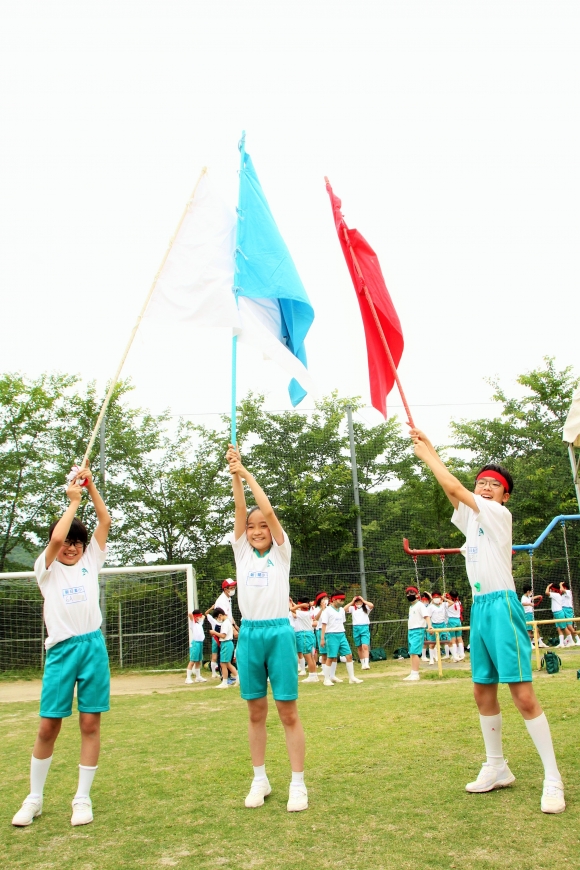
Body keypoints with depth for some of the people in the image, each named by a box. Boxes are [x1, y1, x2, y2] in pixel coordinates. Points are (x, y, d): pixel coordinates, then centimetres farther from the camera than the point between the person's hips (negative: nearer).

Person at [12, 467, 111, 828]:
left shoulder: (90, 562, 12)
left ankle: (82, 798, 15)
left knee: (91, 723, 3)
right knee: (49, 726, 1)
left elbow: (105, 522, 6)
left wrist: (91, 485, 2)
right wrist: (73, 501, -4)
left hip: (93, 646, 2)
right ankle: (34, 798, 20)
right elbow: (56, 537, -13)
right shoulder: (46, 569, 6)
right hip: (61, 649, -1)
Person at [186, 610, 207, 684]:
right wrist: (194, 614, -3)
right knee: (192, 661, -8)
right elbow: (190, 614, -21)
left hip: (201, 643, 8)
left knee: (198, 661, 14)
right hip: (195, 643, -8)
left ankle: (198, 677, 21)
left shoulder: (200, 622, 16)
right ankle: (188, 678, -7)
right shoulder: (193, 622, -4)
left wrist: (200, 615, 21)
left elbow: (203, 616, 37)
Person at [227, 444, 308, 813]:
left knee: (288, 712, 0)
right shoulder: (242, 552, 10)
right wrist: (234, 475, -10)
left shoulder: (281, 551, 2)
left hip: (279, 633, -3)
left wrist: (247, 473, -8)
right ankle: (260, 779, 22)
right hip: (249, 633, 3)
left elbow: (269, 511, -9)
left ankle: (298, 784, 7)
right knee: (256, 712, 10)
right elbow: (241, 511, -2)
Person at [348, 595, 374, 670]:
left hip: (364, 628, -3)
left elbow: (372, 605, -13)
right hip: (356, 628, 3)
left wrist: (363, 600, -4)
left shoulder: (365, 608, 7)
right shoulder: (352, 608, 11)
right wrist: (352, 602, 0)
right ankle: (362, 664, 18)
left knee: (365, 646, -15)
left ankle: (366, 664, -21)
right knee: (359, 648, 8)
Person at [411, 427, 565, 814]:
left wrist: (428, 455, -1)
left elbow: (454, 488, -9)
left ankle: (553, 779, -2)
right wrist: (429, 452, 1)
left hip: (502, 605, -8)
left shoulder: (500, 515, -5)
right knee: (484, 693, 11)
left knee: (524, 695, -10)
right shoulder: (471, 516, 15)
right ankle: (497, 767, 24)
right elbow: (452, 491, 6)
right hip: (478, 608, 8)